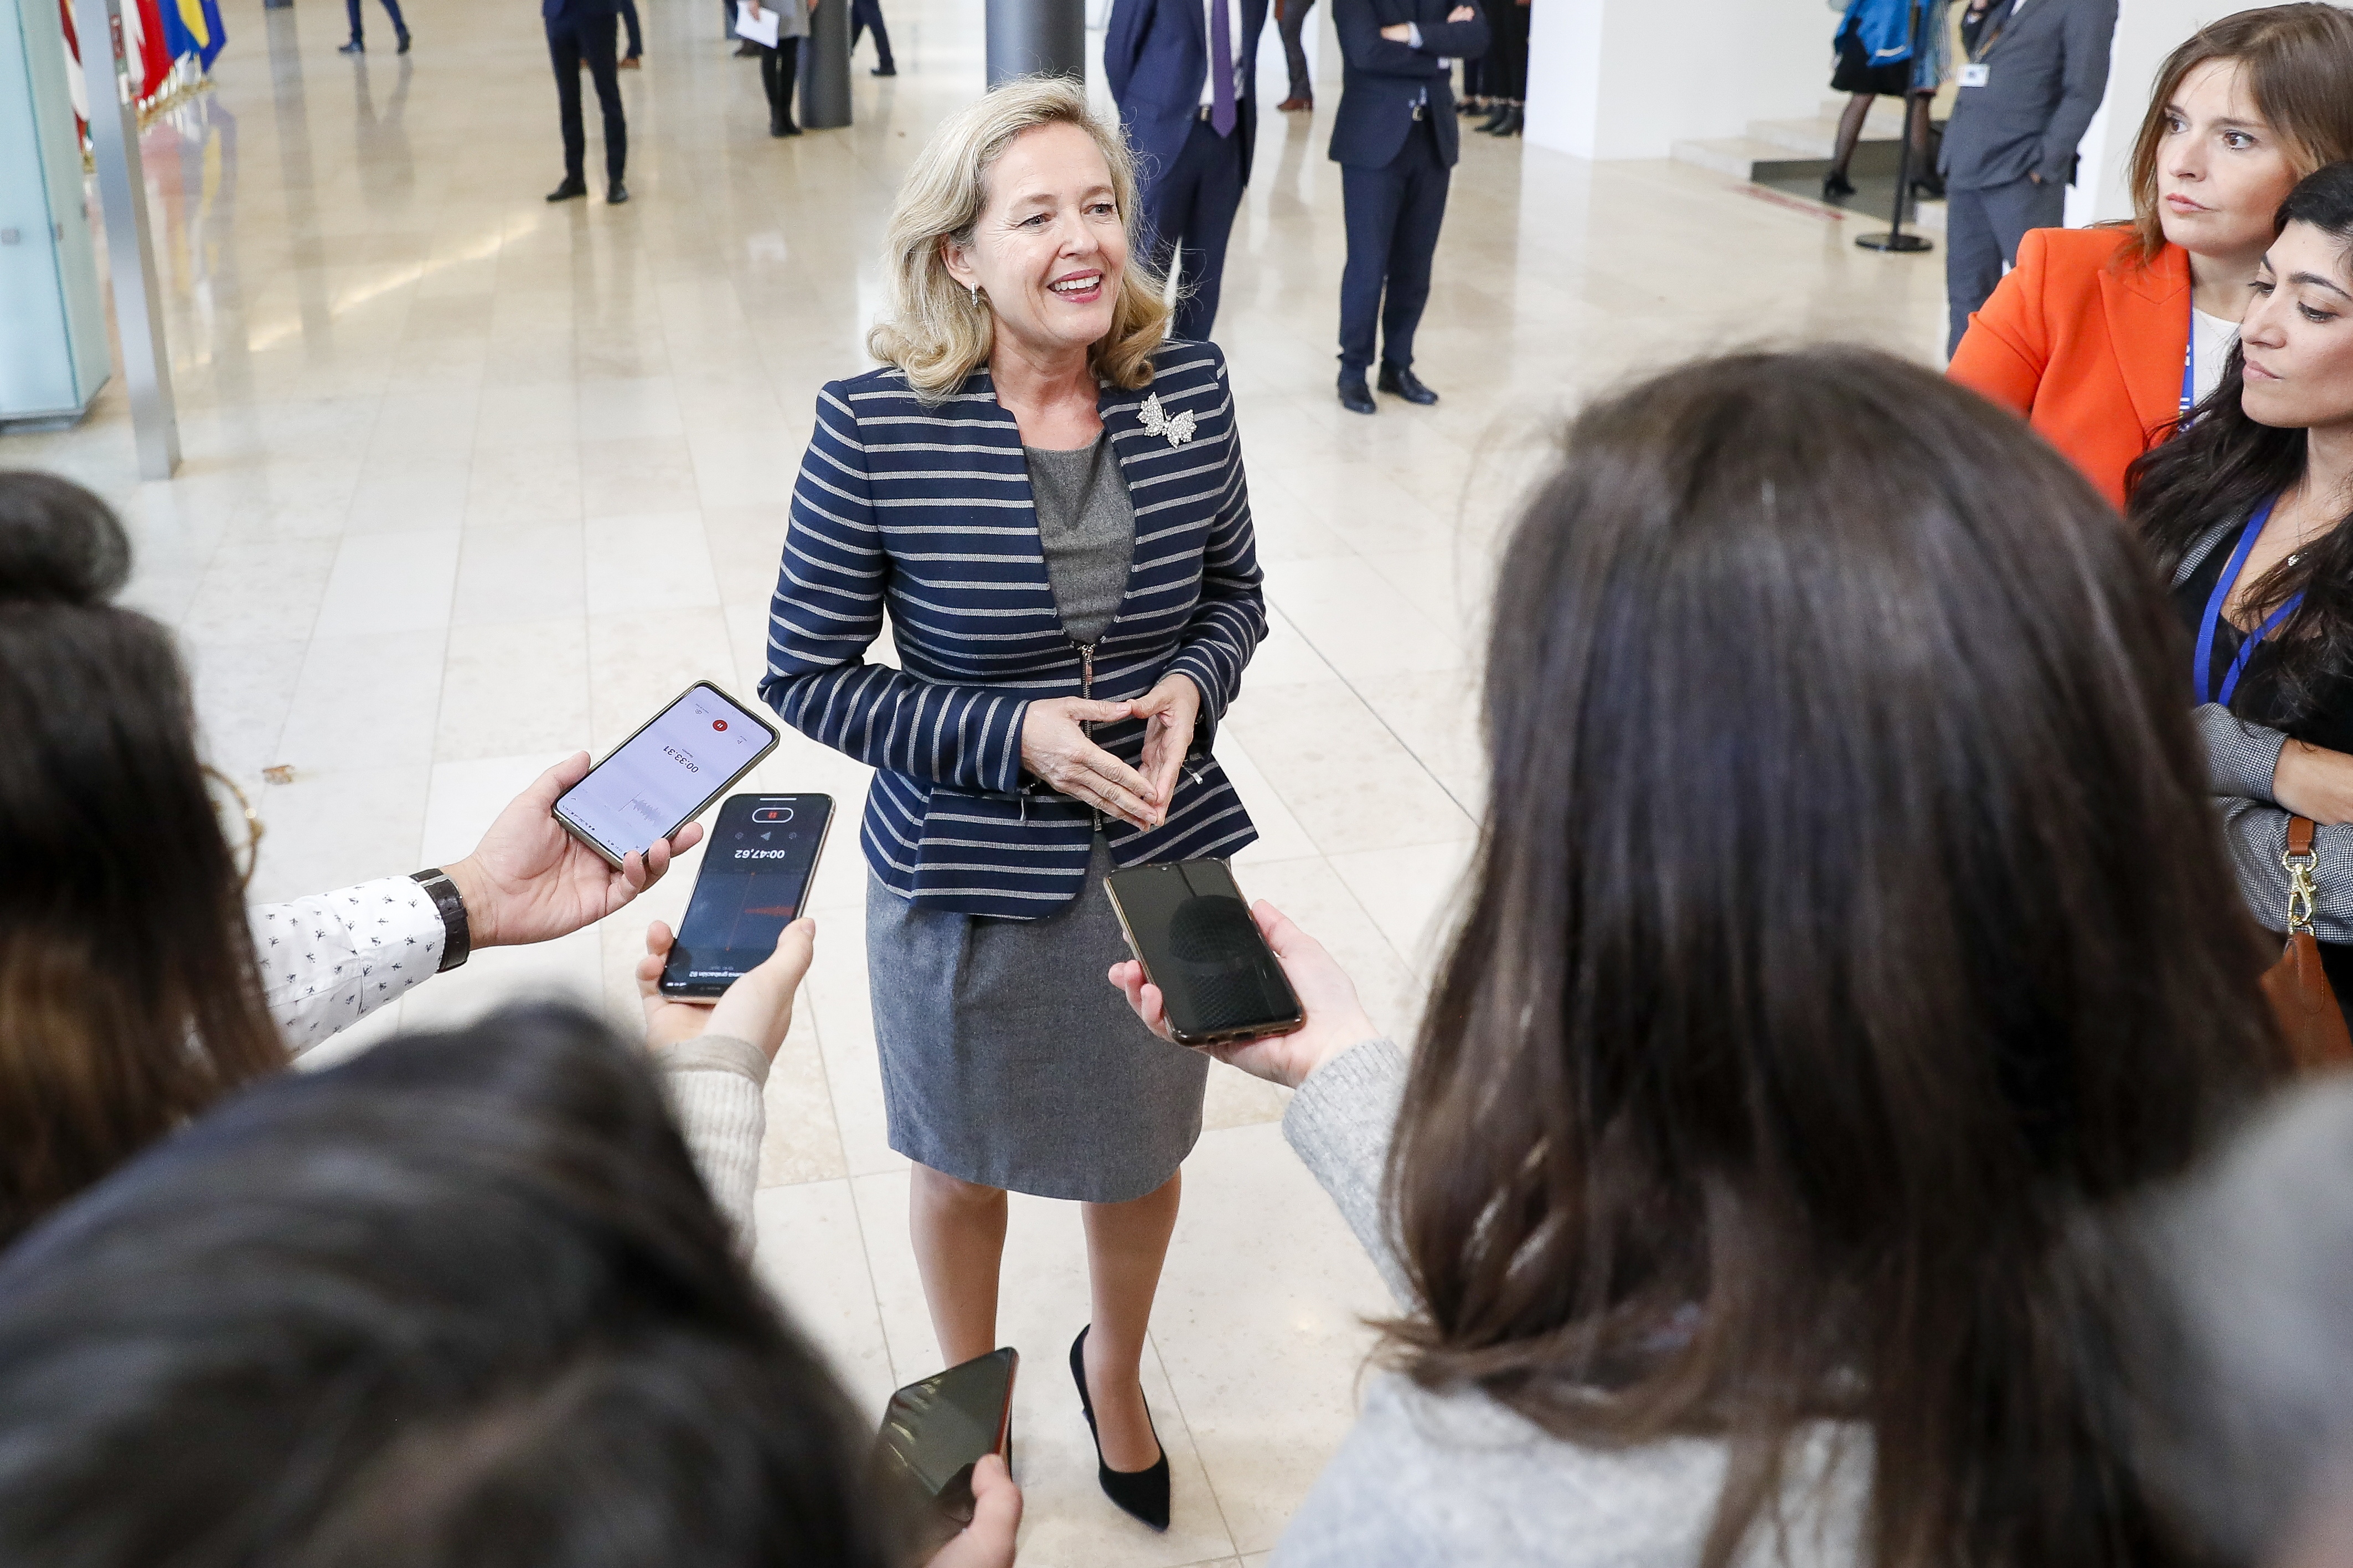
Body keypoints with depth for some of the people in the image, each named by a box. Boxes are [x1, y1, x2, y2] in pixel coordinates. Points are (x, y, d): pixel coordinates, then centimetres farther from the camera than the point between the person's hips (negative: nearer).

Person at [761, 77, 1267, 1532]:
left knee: (1144, 1151, 23)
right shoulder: (875, 426, -19)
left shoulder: (1188, 386, -10)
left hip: (1164, 857, 3)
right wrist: (1012, 736, -22)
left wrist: (1193, 685, -16)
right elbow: (807, 674, -12)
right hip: (966, 879, -2)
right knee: (965, 1162, 22)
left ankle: (1115, 1368, 55)